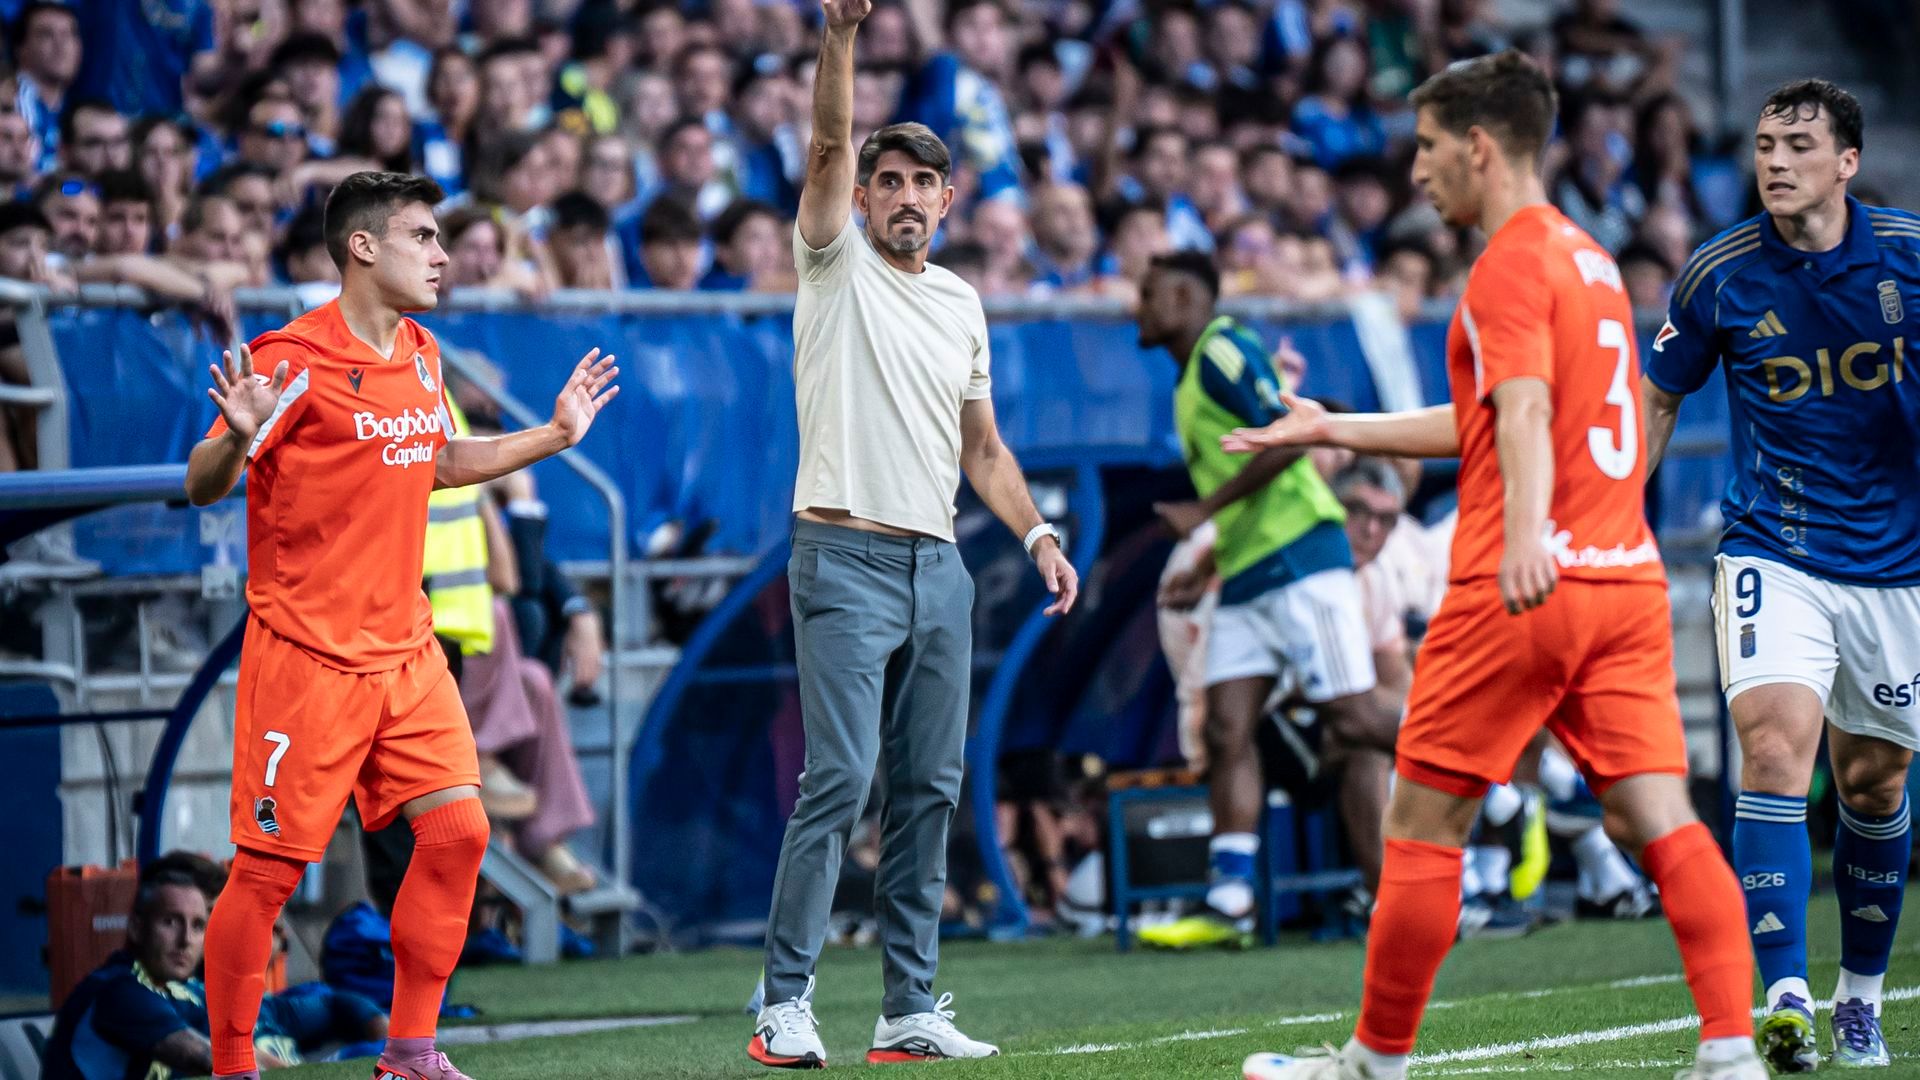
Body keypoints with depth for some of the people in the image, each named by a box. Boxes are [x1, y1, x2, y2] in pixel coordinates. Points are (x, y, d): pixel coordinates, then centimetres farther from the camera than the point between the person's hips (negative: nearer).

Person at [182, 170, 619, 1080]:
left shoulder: (420, 356, 11)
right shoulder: (295, 360, -12)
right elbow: (202, 487, -12)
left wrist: (554, 435, 23)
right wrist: (238, 437, -32)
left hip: (404, 649, 7)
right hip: (305, 655, -7)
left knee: (457, 831, -2)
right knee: (268, 869, -4)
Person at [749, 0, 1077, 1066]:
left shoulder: (961, 305, 16)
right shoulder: (835, 265, 1)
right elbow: (830, 142, -14)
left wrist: (1038, 533, 10)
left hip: (938, 566, 6)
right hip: (845, 561, -6)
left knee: (928, 790, 5)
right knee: (837, 782, -13)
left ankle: (910, 1009, 9)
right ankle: (784, 1006, -11)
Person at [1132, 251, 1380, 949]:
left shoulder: (1223, 350, -7)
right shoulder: (1190, 381, 22)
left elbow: (1289, 439, -20)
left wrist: (1205, 512, -18)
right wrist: (1206, 570, 23)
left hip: (1300, 558, -10)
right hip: (1247, 579, 10)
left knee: (1350, 719, -11)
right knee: (1226, 733, -2)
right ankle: (1229, 903, -8)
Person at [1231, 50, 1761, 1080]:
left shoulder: (1511, 264, -7)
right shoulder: (1587, 256, 21)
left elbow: (1523, 413, -25)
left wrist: (1524, 535, -40)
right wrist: (1334, 428, 35)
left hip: (1520, 590, -8)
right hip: (1627, 579, 8)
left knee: (1420, 822, 4)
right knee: (1658, 821, -1)